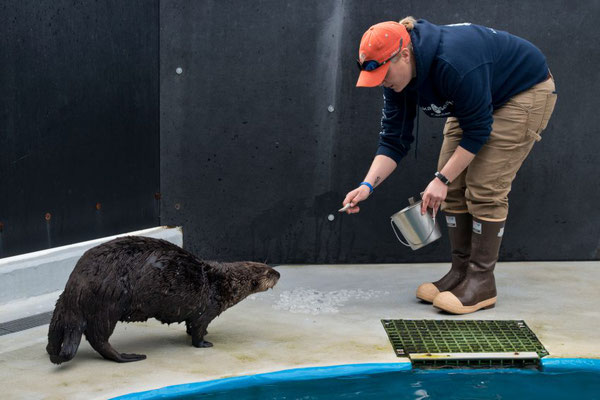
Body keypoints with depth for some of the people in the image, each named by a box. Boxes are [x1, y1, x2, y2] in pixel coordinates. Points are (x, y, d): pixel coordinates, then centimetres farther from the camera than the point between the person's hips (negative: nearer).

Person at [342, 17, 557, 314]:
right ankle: (460, 272, 10)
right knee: (454, 187, 1)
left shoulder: (453, 63, -39)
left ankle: (482, 283, -6)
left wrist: (441, 179, -27)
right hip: (475, 99, 8)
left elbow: (478, 131, -29)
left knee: (484, 189, -13)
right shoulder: (397, 76, -14)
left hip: (525, 92, -8)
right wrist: (368, 184, -22)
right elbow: (394, 140, -9)